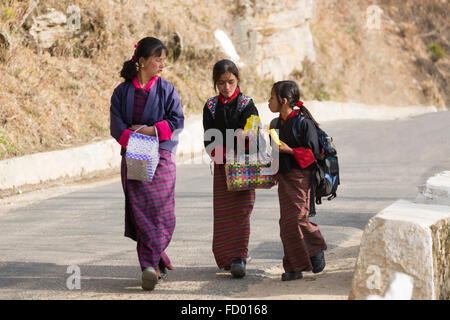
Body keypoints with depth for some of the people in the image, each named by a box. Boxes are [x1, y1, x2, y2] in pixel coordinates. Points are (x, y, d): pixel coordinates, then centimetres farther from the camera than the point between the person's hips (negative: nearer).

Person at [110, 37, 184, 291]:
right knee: (140, 213, -2)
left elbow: (177, 121, -1)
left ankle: (150, 264, -5)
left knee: (159, 213, -8)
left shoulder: (166, 89, 4)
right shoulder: (122, 91, 5)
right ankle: (159, 263, 6)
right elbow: (117, 126, -1)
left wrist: (150, 130, -12)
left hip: (161, 158, 0)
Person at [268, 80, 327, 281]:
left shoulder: (303, 123, -11)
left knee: (298, 218, -15)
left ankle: (317, 249, 11)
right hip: (283, 177, 7)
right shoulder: (276, 124, 14)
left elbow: (313, 152, -13)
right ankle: (294, 268, 6)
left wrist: (289, 150, -19)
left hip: (300, 176, -7)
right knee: (286, 222, 2)